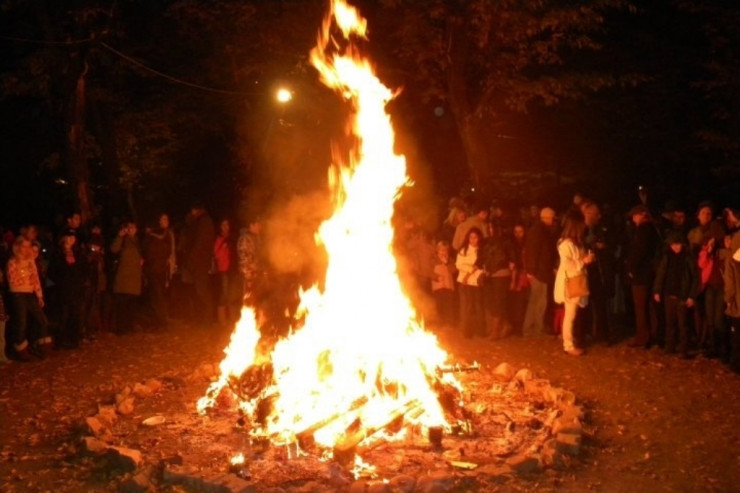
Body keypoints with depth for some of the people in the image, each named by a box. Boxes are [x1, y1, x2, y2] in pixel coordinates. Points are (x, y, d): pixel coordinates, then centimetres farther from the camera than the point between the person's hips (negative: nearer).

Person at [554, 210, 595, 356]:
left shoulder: (576, 242, 12)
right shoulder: (566, 243, -18)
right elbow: (567, 266, -22)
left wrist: (587, 258, 6)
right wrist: (584, 261, -18)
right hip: (569, 283, -9)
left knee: (572, 315, 12)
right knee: (570, 315, -3)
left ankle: (571, 342, 20)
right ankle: (568, 346, 3)